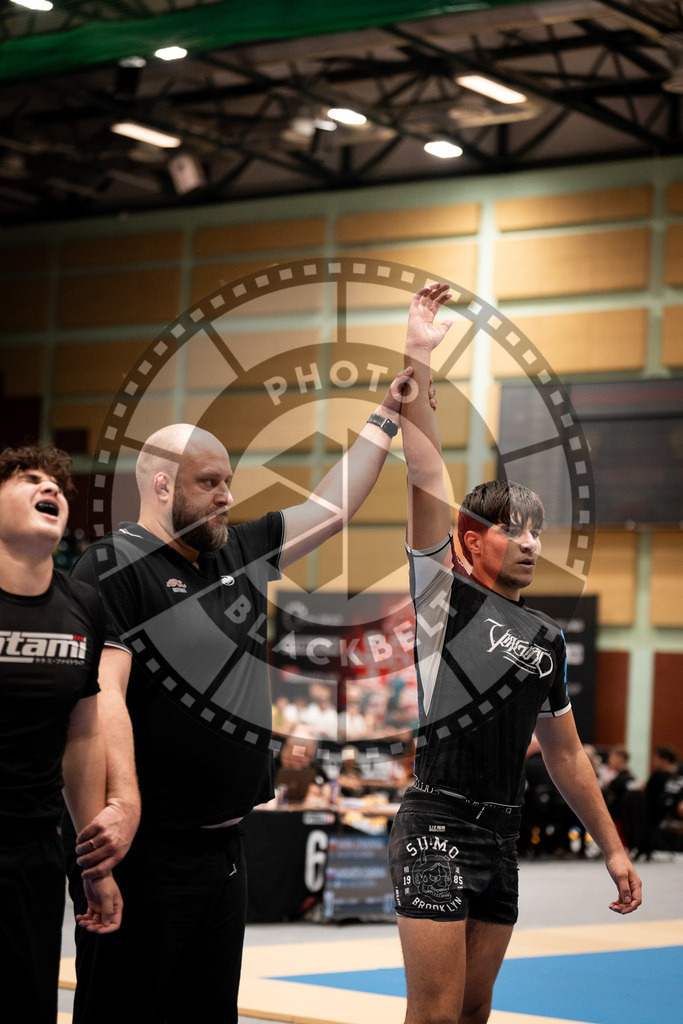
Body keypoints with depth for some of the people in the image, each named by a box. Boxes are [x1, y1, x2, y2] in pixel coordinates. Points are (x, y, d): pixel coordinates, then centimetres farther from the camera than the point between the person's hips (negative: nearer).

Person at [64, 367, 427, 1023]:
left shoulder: (238, 553, 14)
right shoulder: (114, 566, -11)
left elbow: (333, 507, 24)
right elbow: (101, 691, -22)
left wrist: (386, 416, 22)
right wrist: (122, 806, -34)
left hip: (222, 846, 9)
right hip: (144, 848, -9)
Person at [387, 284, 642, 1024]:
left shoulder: (547, 638, 15)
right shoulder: (443, 594, -2)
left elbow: (564, 753, 22)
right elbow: (426, 475, -12)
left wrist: (611, 847, 20)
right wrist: (417, 362, -19)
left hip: (502, 838, 7)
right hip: (436, 829, -7)